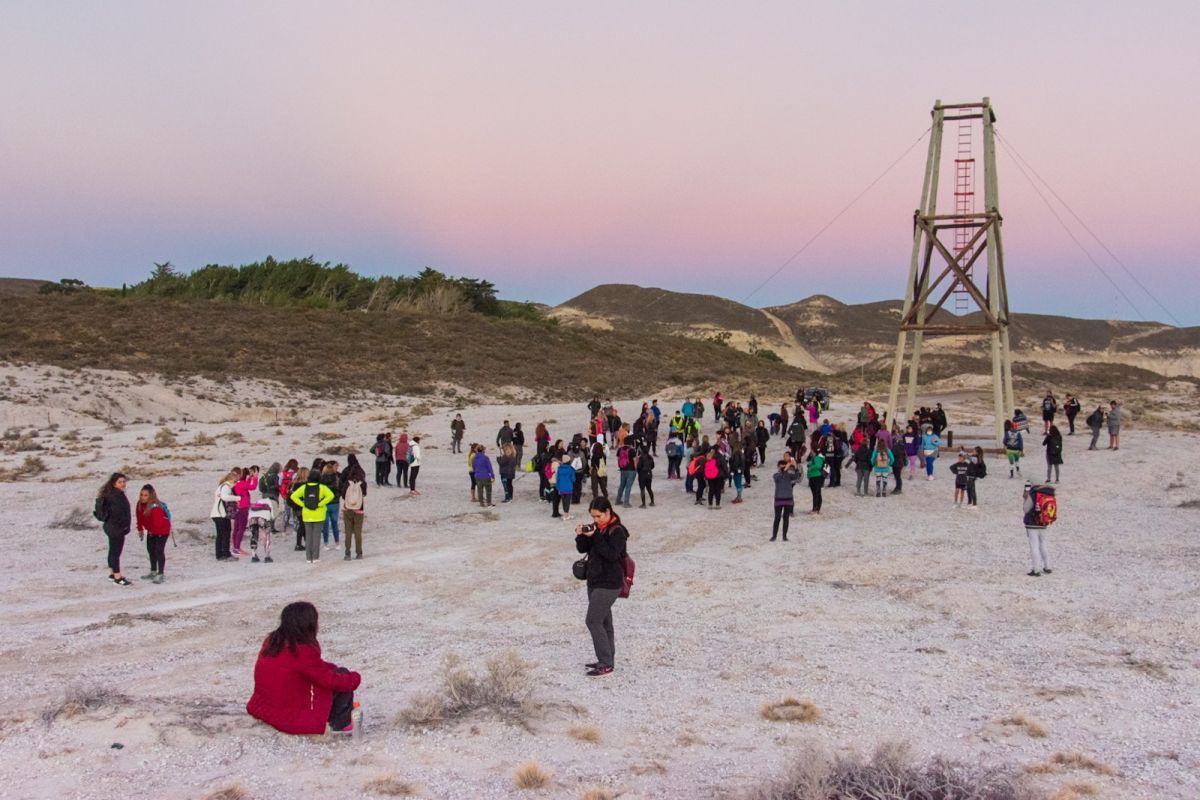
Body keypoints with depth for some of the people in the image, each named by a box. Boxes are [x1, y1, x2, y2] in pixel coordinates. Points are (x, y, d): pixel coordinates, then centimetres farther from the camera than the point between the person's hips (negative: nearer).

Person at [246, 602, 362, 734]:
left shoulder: (271, 641, 3)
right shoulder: (303, 652, -23)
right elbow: (332, 681, -14)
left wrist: (331, 668, 10)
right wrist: (355, 678, 3)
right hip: (294, 721, -9)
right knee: (342, 674, 0)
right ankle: (341, 724, 8)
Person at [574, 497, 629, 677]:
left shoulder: (617, 531, -15)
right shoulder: (596, 528, 8)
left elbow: (611, 554, -25)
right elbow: (582, 549, 8)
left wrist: (595, 537, -26)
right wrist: (581, 535, -11)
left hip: (609, 583, -8)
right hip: (595, 580, 8)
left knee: (592, 621, -11)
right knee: (603, 621, 13)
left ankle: (606, 663, -6)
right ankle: (606, 660, 21)